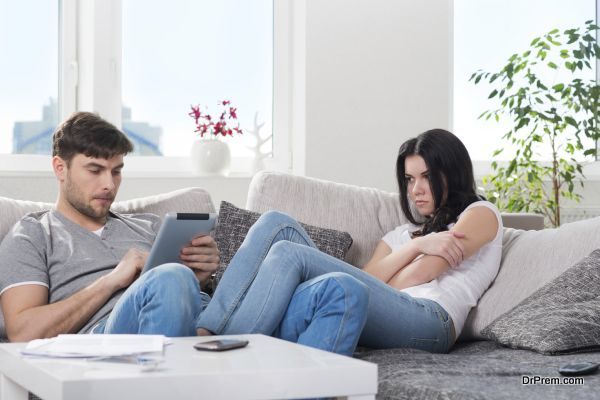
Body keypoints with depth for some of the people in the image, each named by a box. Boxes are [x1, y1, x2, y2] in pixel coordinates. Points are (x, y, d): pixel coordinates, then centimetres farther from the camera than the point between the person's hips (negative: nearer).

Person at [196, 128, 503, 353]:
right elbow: (366, 281, 11)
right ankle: (204, 333, -22)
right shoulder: (402, 233, 35)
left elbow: (420, 275, 2)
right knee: (276, 224, -8)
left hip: (429, 318, -6)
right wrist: (417, 245, 1)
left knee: (289, 254, -22)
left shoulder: (481, 214, 18)